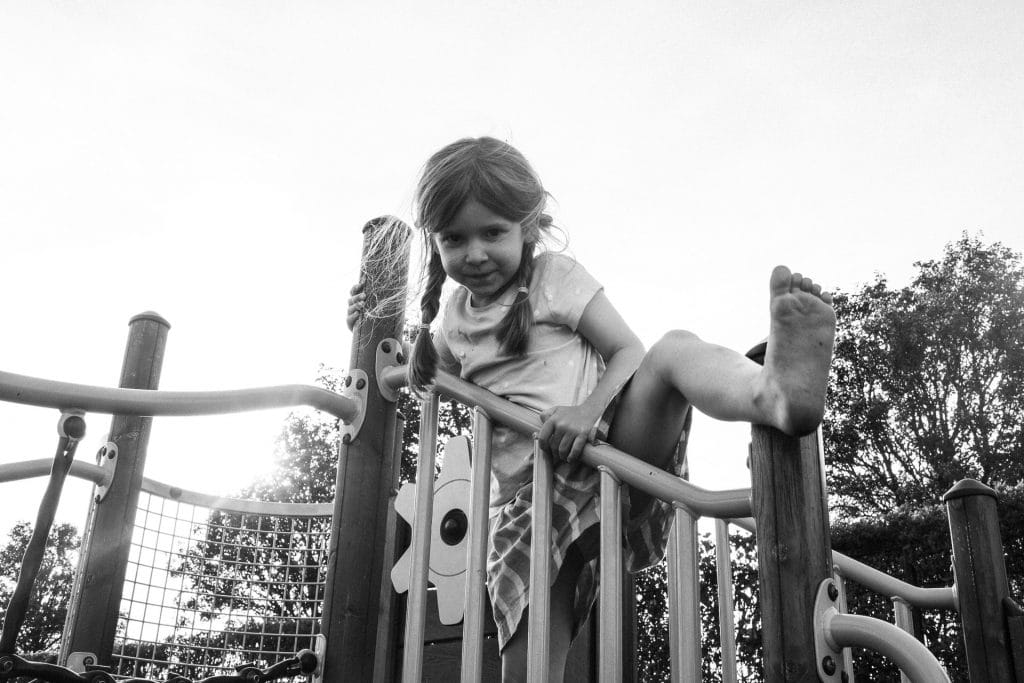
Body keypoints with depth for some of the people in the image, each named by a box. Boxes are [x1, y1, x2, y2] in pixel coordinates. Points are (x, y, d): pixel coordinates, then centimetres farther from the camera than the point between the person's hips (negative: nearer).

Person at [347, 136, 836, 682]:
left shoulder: (554, 276, 4)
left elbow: (629, 352, -2)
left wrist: (589, 409, -22)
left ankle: (777, 392, -64)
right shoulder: (456, 315, 17)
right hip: (529, 499, 4)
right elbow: (426, 378, 36)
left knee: (676, 350, -34)